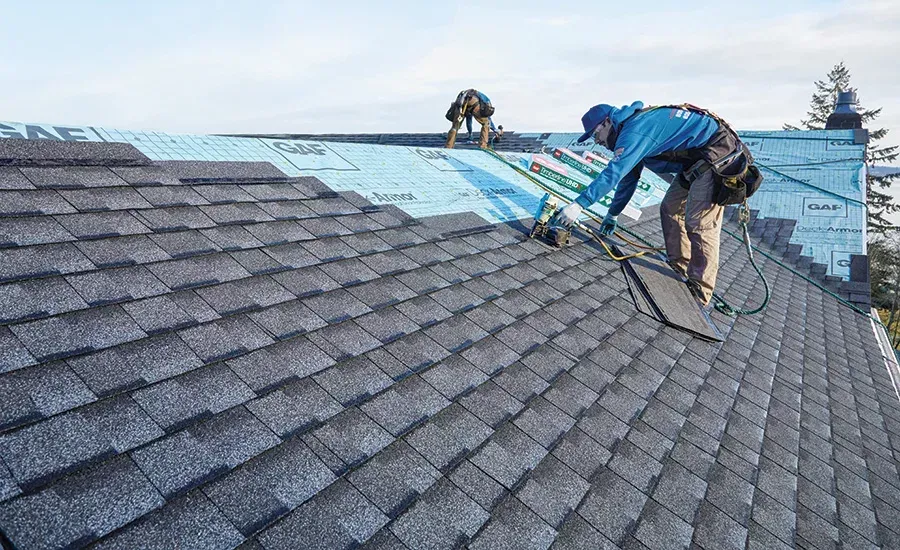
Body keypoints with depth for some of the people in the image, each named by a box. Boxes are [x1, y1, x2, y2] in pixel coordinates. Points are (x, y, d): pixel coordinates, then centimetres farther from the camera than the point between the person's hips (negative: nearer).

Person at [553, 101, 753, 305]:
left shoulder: (635, 129, -21)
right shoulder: (632, 132, 12)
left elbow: (613, 173, -31)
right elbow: (628, 179, 21)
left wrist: (579, 204, -32)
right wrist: (612, 214, 25)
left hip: (718, 152, -11)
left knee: (699, 223, -13)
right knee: (670, 210, 12)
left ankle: (699, 293, -5)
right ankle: (678, 270, 21)